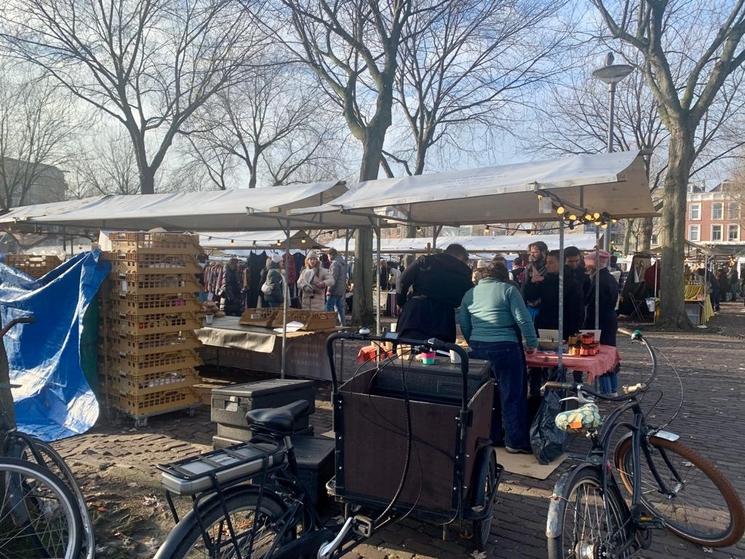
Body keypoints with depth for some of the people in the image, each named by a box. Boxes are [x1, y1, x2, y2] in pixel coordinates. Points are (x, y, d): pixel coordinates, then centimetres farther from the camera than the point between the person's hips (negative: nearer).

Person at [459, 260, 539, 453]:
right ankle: (516, 442, 9)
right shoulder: (508, 290, -1)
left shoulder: (470, 293, 13)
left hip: (478, 349, 5)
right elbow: (523, 319, -8)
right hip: (505, 348, -5)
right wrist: (532, 343, 0)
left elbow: (464, 324, 14)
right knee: (512, 396, 4)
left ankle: (491, 437, 24)